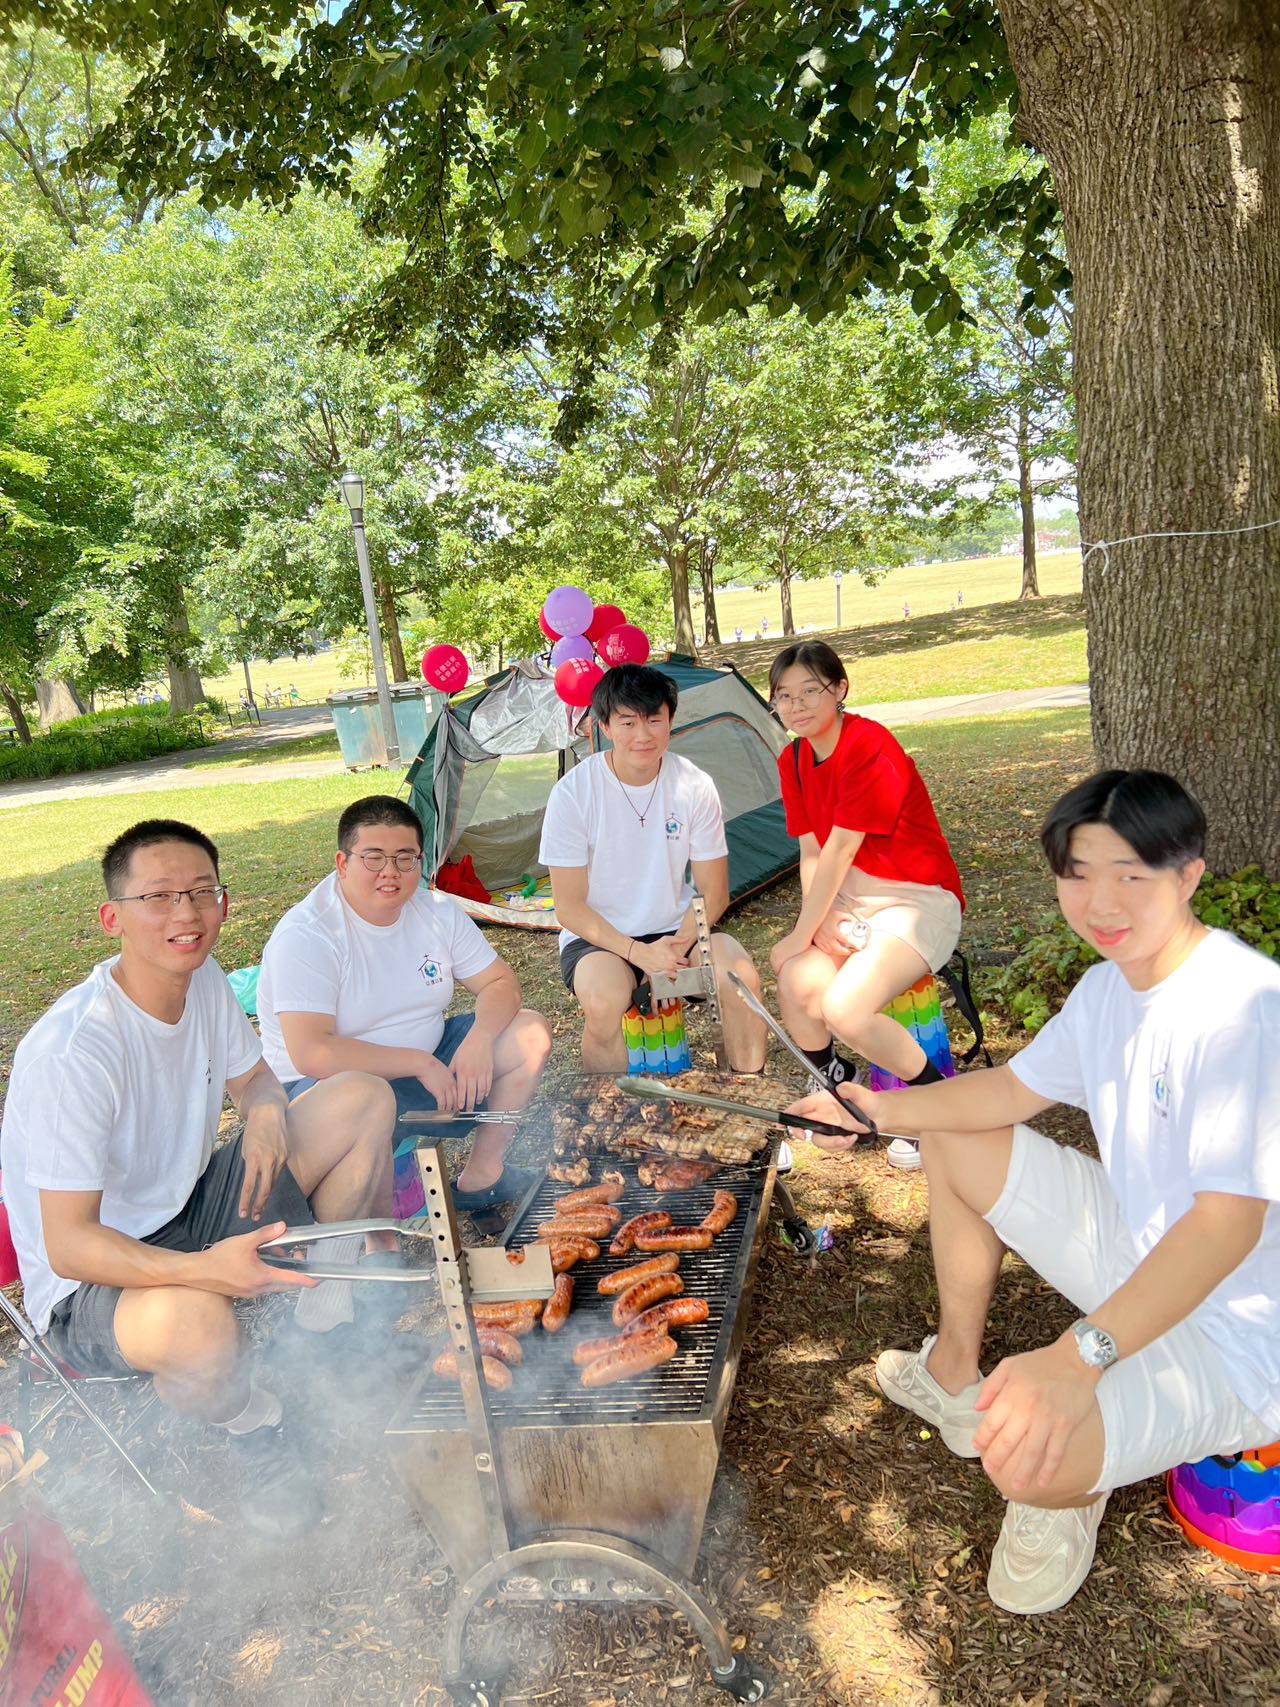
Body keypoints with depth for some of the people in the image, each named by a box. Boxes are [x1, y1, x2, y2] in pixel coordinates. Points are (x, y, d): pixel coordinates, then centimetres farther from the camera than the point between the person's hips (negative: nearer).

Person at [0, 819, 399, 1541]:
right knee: (193, 1320, -42)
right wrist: (204, 1268, -44)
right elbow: (68, 1244, -28)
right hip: (93, 1278, -7)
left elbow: (252, 1077, 12)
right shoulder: (72, 1051, -30)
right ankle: (256, 1427, -4)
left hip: (192, 1211, 8)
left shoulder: (205, 981, -7)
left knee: (365, 1099, -3)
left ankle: (323, 1322, 11)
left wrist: (266, 1114, -13)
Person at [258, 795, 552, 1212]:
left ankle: (481, 1172, 4)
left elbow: (501, 982, 3)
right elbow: (311, 1054, -29)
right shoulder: (305, 936, -20)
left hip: (425, 1059, 7)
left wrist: (480, 1038, -19)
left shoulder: (436, 910, 0)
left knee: (531, 1034, -4)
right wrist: (421, 1064, -27)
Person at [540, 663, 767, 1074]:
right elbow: (569, 907, -12)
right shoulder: (574, 792, -15)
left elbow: (713, 892, -1)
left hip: (677, 931, 3)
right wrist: (639, 953, -22)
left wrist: (679, 946, -17)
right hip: (598, 938, -2)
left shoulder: (695, 786, -8)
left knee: (742, 977, -24)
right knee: (604, 1001, -34)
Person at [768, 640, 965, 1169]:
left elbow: (838, 852, -21)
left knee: (844, 1008, -27)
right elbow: (811, 854, 4)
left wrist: (801, 937, -15)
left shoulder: (869, 747, -21)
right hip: (852, 902, 7)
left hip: (918, 901, -7)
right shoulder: (793, 761, 5)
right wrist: (824, 921, -14)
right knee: (797, 987, -19)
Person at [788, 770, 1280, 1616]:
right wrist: (881, 1108, -4)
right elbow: (1015, 1089, 10)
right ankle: (957, 1376, 27)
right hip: (1141, 1248, 9)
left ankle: (1072, 1494, 7)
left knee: (1030, 1456, -33)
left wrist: (1081, 1356, -45)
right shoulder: (1111, 982, 0)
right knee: (954, 1140, 12)